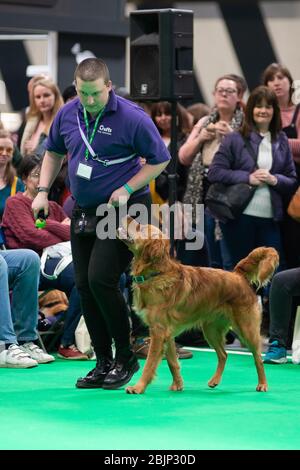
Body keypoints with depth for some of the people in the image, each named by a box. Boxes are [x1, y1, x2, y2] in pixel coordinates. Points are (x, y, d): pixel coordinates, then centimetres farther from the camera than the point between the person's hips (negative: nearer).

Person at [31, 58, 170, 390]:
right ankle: (103, 363, 17)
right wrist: (43, 191, 7)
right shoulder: (67, 114, 2)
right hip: (83, 211, 7)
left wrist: (127, 189, -17)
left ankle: (125, 358, -1)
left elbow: (159, 159, -8)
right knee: (84, 286, 6)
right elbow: (54, 151, 19)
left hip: (123, 210, -7)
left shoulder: (131, 117, -16)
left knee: (101, 279, -17)